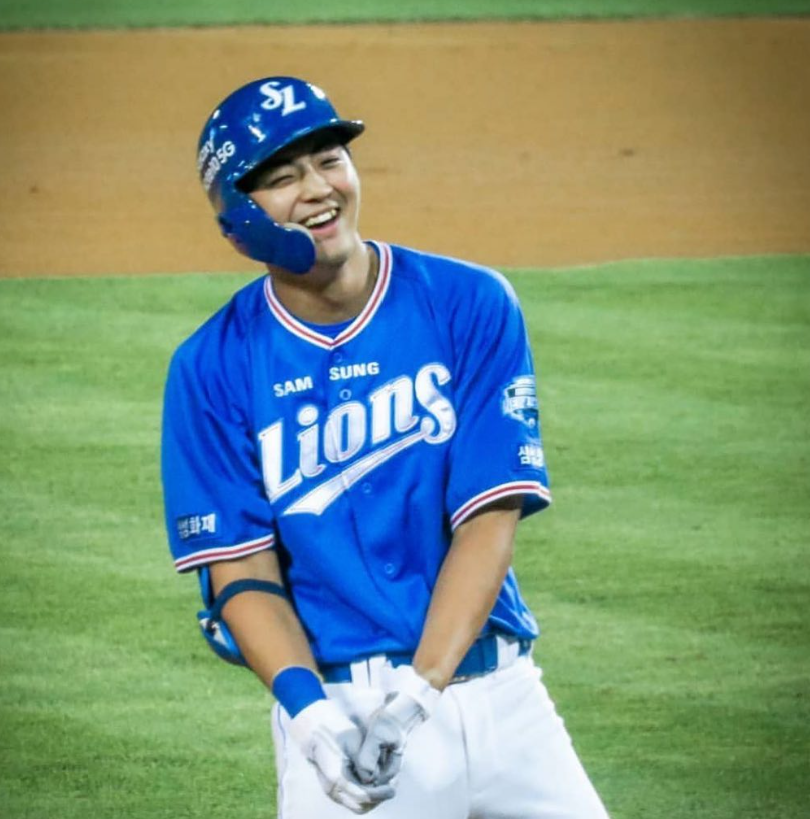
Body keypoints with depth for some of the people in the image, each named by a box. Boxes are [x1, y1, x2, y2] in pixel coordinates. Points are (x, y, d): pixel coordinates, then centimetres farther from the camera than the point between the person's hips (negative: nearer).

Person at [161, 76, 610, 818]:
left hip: (495, 692, 1)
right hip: (338, 703, -1)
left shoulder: (471, 306, 0)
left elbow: (490, 516, -6)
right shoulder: (213, 368, 0)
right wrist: (306, 705, -20)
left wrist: (422, 687, -18)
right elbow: (240, 571, -2)